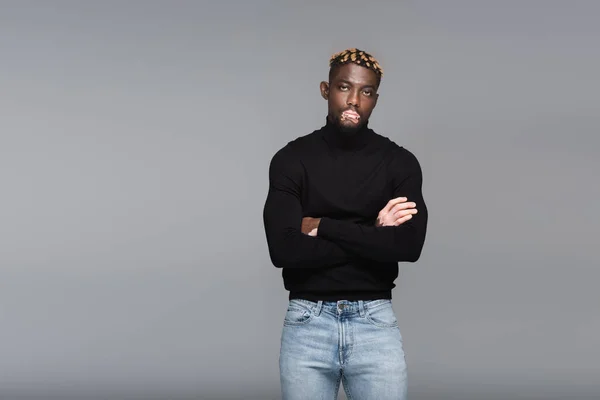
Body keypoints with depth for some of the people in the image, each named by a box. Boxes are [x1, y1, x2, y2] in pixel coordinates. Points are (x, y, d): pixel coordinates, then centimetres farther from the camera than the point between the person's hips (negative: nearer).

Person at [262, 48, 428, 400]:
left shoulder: (400, 162, 1)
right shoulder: (291, 159, -1)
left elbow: (410, 245, -15)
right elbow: (284, 249, -14)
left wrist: (322, 226, -13)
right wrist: (372, 235, -12)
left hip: (376, 322, 0)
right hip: (307, 323, 0)